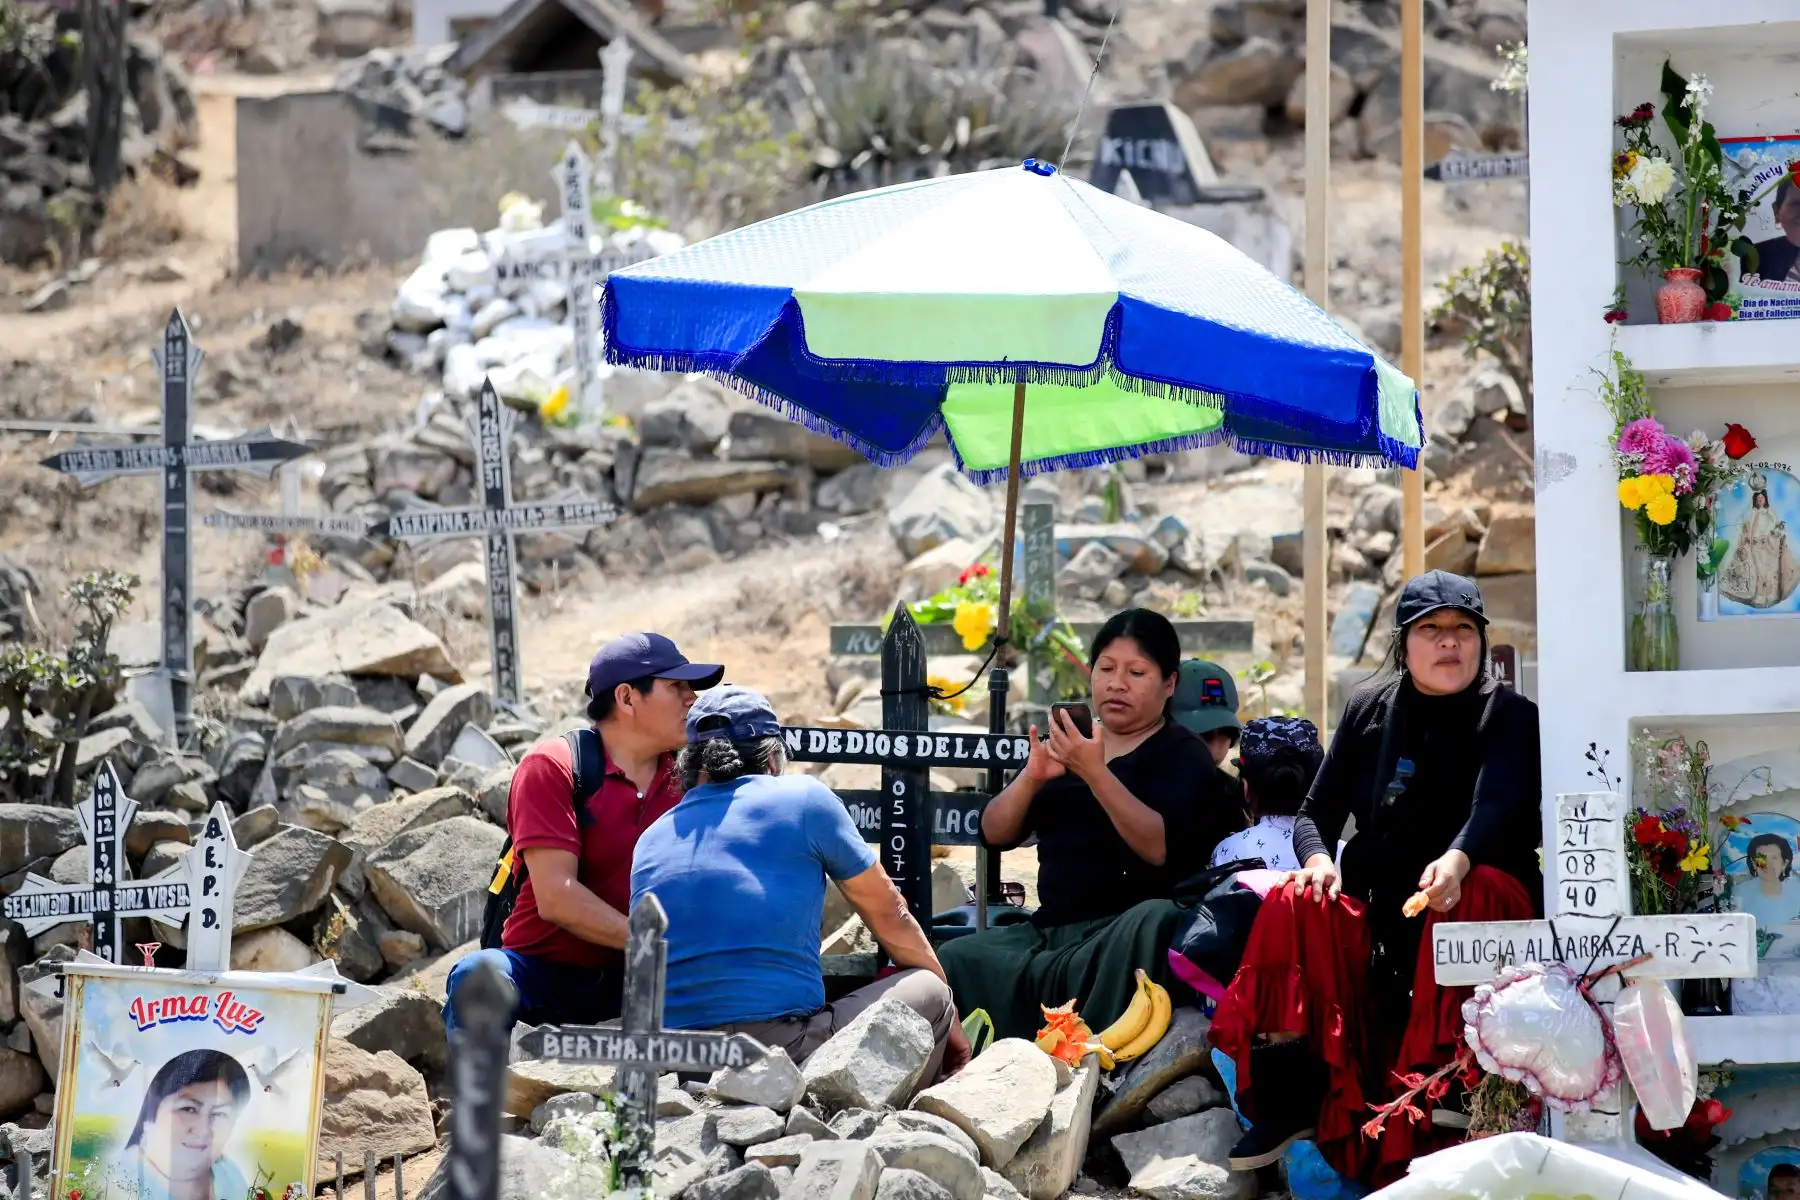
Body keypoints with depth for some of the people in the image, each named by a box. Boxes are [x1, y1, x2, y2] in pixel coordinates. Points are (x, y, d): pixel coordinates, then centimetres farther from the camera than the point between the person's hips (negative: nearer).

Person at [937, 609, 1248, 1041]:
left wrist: (1095, 773, -26)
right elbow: (995, 835, 9)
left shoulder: (1184, 755, 3)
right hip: (1048, 930, 5)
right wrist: (1031, 778, -10)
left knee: (1155, 921, -38)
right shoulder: (1066, 742, 17)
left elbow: (1159, 848, -16)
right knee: (956, 958, -21)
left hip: (1124, 929, -5)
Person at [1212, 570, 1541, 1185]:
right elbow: (1318, 811, 9)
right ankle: (1289, 1101, -28)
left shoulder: (1510, 716, -2)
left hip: (1476, 894, -4)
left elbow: (1497, 802, -22)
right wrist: (1317, 858, -17)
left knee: (1478, 893, -37)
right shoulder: (1370, 708, 10)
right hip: (1380, 913, 4)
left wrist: (1458, 860, -45)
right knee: (1294, 904, -24)